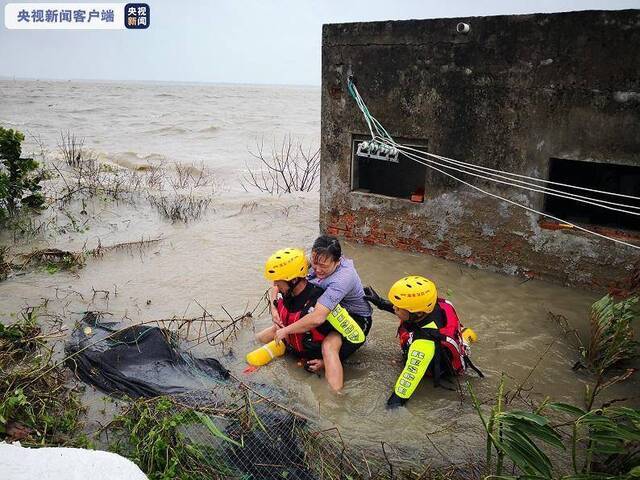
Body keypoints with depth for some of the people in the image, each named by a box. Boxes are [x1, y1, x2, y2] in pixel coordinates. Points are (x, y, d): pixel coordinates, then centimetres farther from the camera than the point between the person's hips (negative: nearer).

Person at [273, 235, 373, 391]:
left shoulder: (343, 277, -36)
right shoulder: (316, 263, -13)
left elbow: (317, 318, -43)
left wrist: (286, 330, -31)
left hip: (355, 318, -8)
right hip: (332, 312, 8)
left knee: (329, 346, -36)